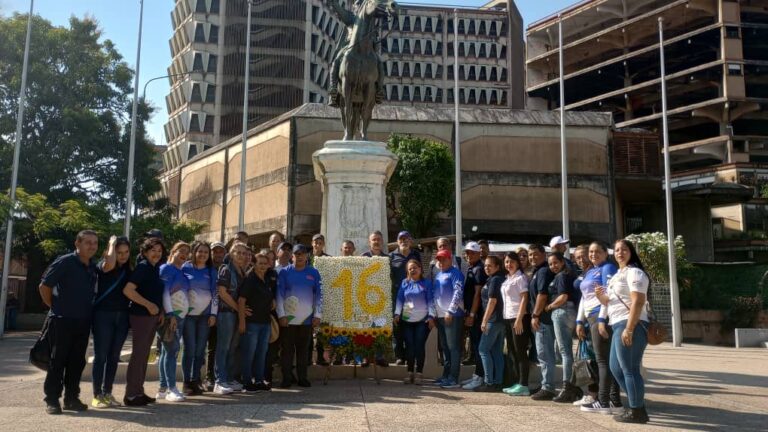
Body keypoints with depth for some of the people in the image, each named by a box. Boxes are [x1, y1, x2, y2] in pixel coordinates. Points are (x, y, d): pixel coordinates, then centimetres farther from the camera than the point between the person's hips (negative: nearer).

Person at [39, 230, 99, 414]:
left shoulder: (93, 268, 10)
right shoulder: (65, 262, -9)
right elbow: (44, 285, -8)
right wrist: (54, 307, -2)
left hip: (83, 322, 6)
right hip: (62, 320, -6)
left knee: (77, 361, 9)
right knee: (58, 360, 0)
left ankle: (71, 398, 18)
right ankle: (52, 400, 7)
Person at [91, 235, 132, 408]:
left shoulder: (128, 269, 11)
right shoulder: (103, 265, -5)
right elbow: (110, 264, -30)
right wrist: (112, 243, -16)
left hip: (122, 316, 5)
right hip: (103, 314, -5)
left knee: (114, 356, 9)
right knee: (101, 356, -1)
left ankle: (107, 393, 18)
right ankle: (97, 395, 6)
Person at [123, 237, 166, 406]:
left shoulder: (156, 269, 12)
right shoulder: (143, 267, -11)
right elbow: (128, 290, -22)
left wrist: (160, 311, 9)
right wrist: (149, 305, -19)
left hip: (152, 316, 8)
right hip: (141, 315, -8)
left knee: (144, 354, 12)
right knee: (138, 354, -4)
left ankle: (139, 392, 20)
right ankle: (131, 395, 3)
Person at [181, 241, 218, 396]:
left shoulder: (212, 271, 10)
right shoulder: (186, 267, 2)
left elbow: (215, 293, 8)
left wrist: (213, 314, 1)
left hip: (205, 315, 2)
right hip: (189, 314, -2)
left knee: (200, 349, 2)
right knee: (190, 348, -6)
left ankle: (196, 380, 12)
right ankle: (187, 382, 3)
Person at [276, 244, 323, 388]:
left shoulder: (313, 273, 5)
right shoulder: (285, 272, 0)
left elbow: (319, 295, 6)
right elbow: (279, 294, -2)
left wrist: (317, 315, 0)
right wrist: (281, 315, -8)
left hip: (307, 319, 1)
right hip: (288, 318, -1)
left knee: (303, 349, 8)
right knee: (287, 349, 3)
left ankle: (302, 378, 17)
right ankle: (286, 378, 11)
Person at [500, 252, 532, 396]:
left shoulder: (521, 277, -7)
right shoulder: (507, 279, 17)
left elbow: (524, 299, -14)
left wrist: (519, 319, -20)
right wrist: (510, 319, 10)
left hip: (519, 318, -9)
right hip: (508, 318, 9)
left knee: (520, 352, -6)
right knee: (512, 352, 11)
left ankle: (523, 386, -3)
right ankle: (518, 383, 18)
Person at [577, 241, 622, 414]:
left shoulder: (608, 268, -5)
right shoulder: (589, 272, 22)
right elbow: (584, 297, 22)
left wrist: (602, 319, -21)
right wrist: (579, 321, 17)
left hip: (602, 317, -9)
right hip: (591, 318, 9)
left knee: (603, 360, -7)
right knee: (608, 359, 9)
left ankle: (603, 402, -4)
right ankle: (615, 401, 12)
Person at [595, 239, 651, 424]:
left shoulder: (634, 272, -8)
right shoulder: (618, 275, 22)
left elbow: (638, 302, -19)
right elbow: (612, 303, 26)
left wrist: (629, 329, -25)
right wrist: (601, 296, 4)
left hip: (630, 325, -10)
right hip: (619, 325, 10)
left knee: (630, 369, -6)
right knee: (616, 368, 14)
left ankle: (637, 411, 1)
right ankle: (637, 405, 22)